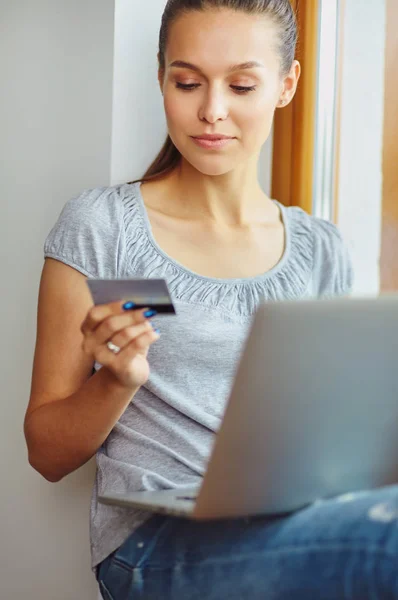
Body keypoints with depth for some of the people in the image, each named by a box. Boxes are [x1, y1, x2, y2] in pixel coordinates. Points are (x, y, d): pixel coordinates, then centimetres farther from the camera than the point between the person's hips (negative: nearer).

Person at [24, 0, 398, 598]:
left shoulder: (322, 252, 13)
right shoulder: (100, 225, 1)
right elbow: (48, 453, 5)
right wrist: (117, 380, -14)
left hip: (293, 525, 5)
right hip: (159, 540, -5)